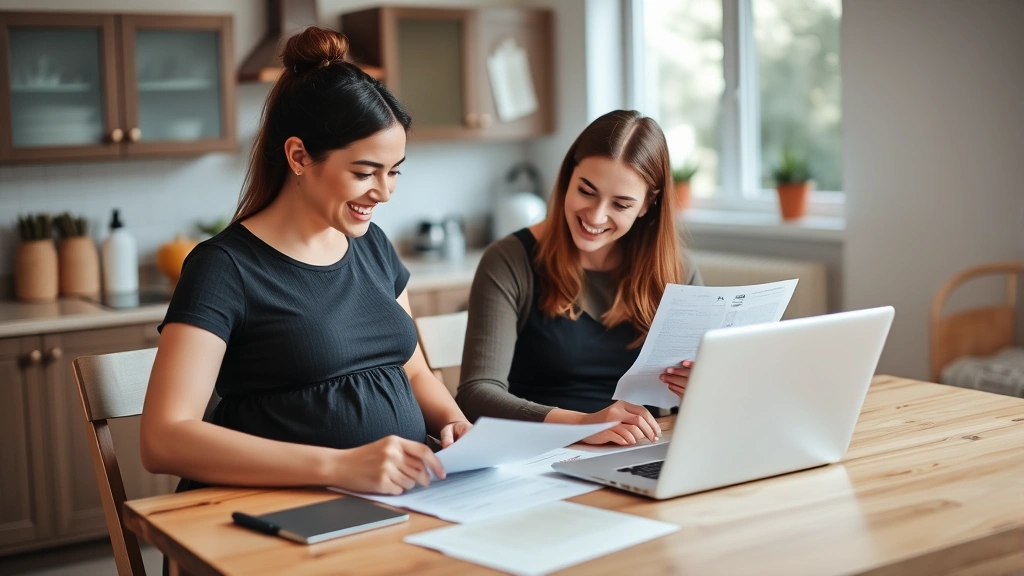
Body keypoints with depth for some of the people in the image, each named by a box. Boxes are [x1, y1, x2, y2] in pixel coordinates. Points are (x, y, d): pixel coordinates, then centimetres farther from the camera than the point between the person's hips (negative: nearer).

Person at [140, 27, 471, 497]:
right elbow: (163, 441, -19)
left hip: (403, 498, 7)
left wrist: (454, 421, 0)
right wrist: (337, 466, -29)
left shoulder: (372, 245, 11)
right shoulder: (225, 268, -9)